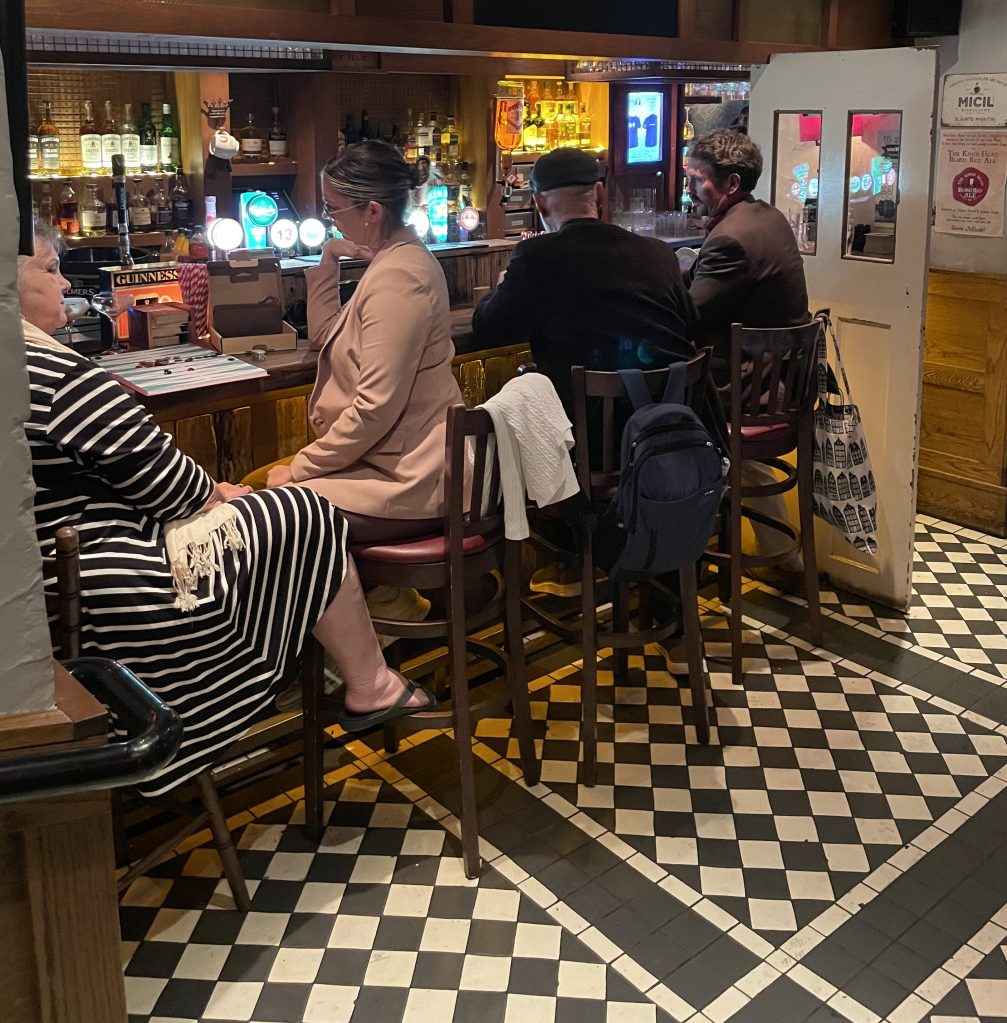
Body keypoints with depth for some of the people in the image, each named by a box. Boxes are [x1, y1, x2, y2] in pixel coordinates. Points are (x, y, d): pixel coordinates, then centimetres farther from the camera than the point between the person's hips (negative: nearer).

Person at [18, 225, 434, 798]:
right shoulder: (55, 374, -23)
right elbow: (159, 478, -17)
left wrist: (205, 491, 10)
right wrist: (212, 494, 5)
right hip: (125, 598, -11)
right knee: (310, 521, 0)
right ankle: (371, 688, 15)